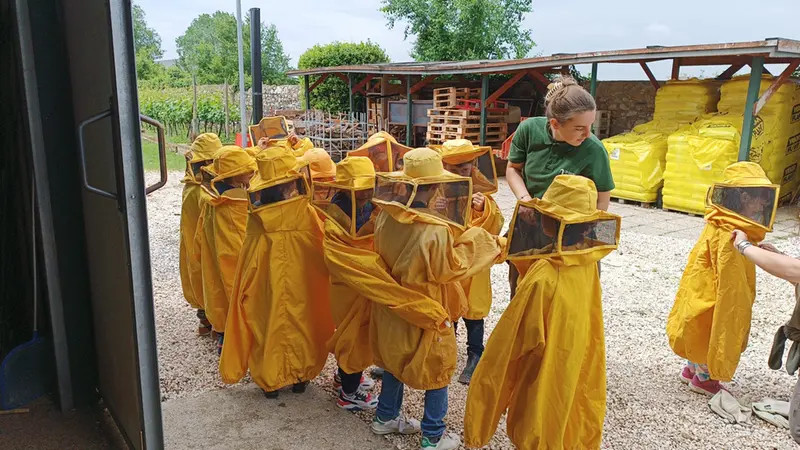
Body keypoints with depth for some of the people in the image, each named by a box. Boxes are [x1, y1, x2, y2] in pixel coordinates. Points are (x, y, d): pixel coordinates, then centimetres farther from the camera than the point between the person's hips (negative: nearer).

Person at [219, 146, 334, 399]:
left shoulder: (257, 218, -14)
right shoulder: (307, 213, -18)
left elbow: (249, 262, -5)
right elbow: (321, 248, -8)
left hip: (267, 286, 0)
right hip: (301, 285, 0)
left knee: (269, 323, 16)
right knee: (300, 323, 18)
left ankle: (269, 379, 28)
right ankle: (301, 374, 31)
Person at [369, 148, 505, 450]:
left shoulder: (386, 217, -12)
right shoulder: (437, 232, -32)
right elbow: (451, 268, -19)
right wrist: (487, 244, -11)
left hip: (392, 309, 7)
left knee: (394, 361, 27)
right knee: (437, 373, 14)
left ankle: (386, 418, 45)